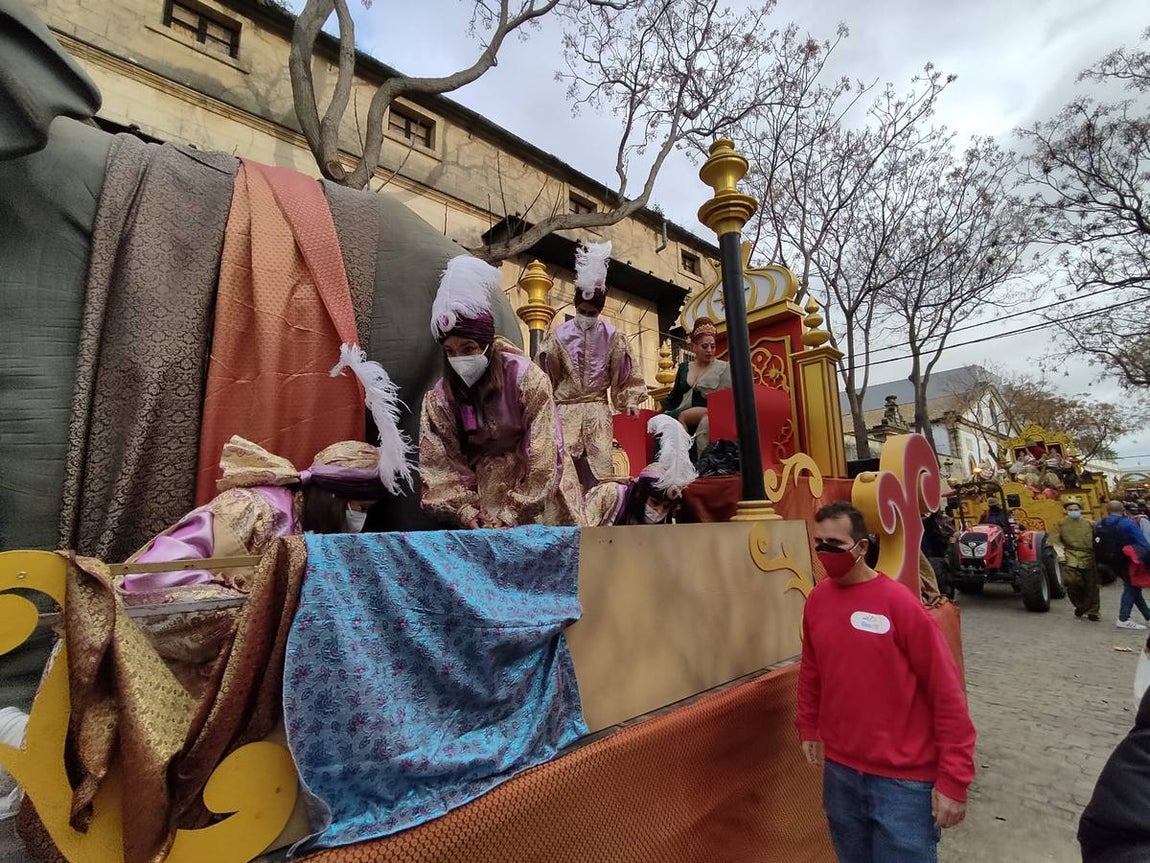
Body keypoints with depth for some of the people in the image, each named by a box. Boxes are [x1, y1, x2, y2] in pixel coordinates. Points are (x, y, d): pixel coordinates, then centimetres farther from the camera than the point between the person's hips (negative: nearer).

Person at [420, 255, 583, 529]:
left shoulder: (526, 377, -20)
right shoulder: (440, 398, -10)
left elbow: (543, 455, -21)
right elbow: (438, 464, -9)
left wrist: (510, 514, -23)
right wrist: (464, 509, -23)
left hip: (536, 482, -2)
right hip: (484, 483, 2)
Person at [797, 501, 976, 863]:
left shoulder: (900, 603, -17)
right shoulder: (816, 600, -2)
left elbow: (947, 692, -13)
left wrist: (953, 779, -13)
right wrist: (808, 728, 14)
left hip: (902, 779, -5)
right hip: (839, 771, 5)